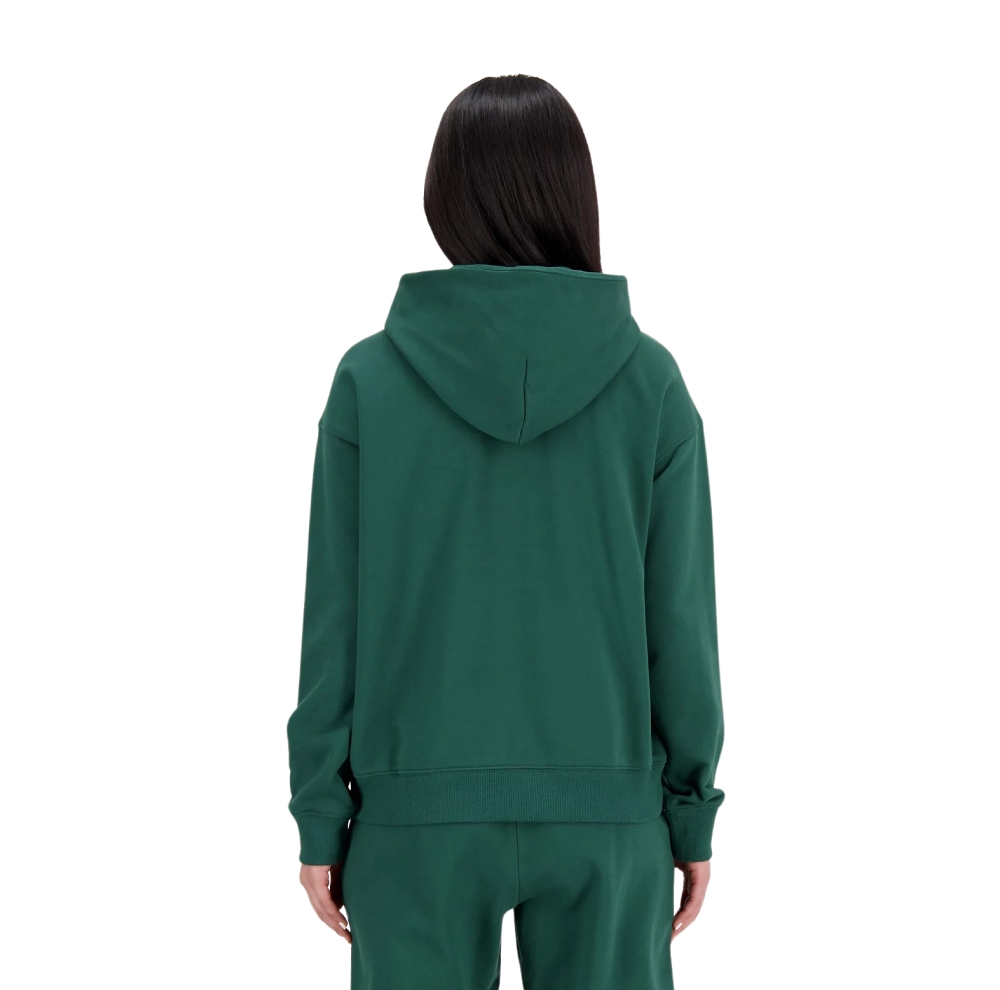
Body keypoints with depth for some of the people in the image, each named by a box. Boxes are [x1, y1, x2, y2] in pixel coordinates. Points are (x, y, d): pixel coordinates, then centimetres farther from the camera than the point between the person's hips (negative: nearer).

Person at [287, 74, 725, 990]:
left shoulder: (371, 379, -7)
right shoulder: (648, 382, -6)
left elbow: (334, 620, -5)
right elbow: (682, 622, -4)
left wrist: (320, 818, 4)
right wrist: (692, 815, 6)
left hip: (419, 815, 0)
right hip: (604, 812, 1)